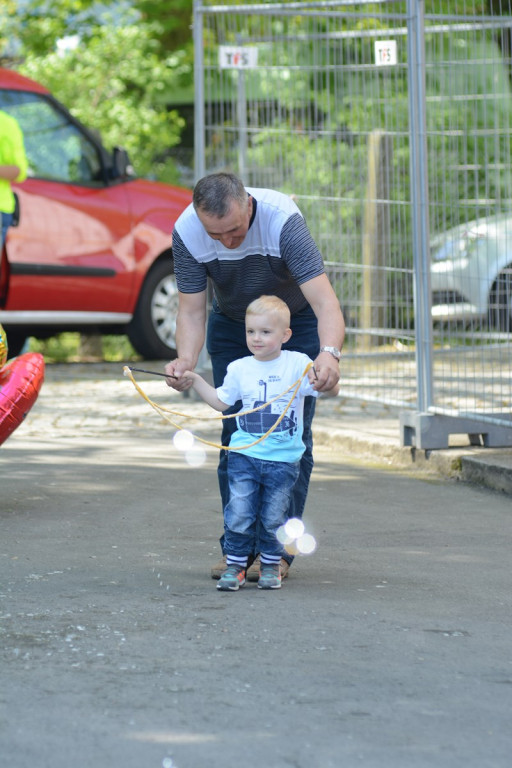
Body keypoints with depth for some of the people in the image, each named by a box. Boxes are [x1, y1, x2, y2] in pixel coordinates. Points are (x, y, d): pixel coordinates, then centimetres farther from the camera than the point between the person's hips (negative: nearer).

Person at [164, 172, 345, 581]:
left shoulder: (283, 219, -38)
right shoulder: (187, 232, -28)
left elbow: (324, 301, -45)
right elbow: (191, 309, -22)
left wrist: (330, 352, -63)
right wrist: (186, 359, -43)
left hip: (296, 321, -3)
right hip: (230, 324, 3)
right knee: (234, 435, -2)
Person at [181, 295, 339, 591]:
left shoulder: (298, 364, -4)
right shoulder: (239, 369, 7)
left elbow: (332, 390, -10)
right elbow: (221, 401, 21)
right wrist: (196, 380, 15)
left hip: (283, 460, -2)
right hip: (244, 455, 2)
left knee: (273, 517, 4)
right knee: (239, 514, -4)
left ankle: (271, 565, 22)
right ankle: (235, 564, 9)